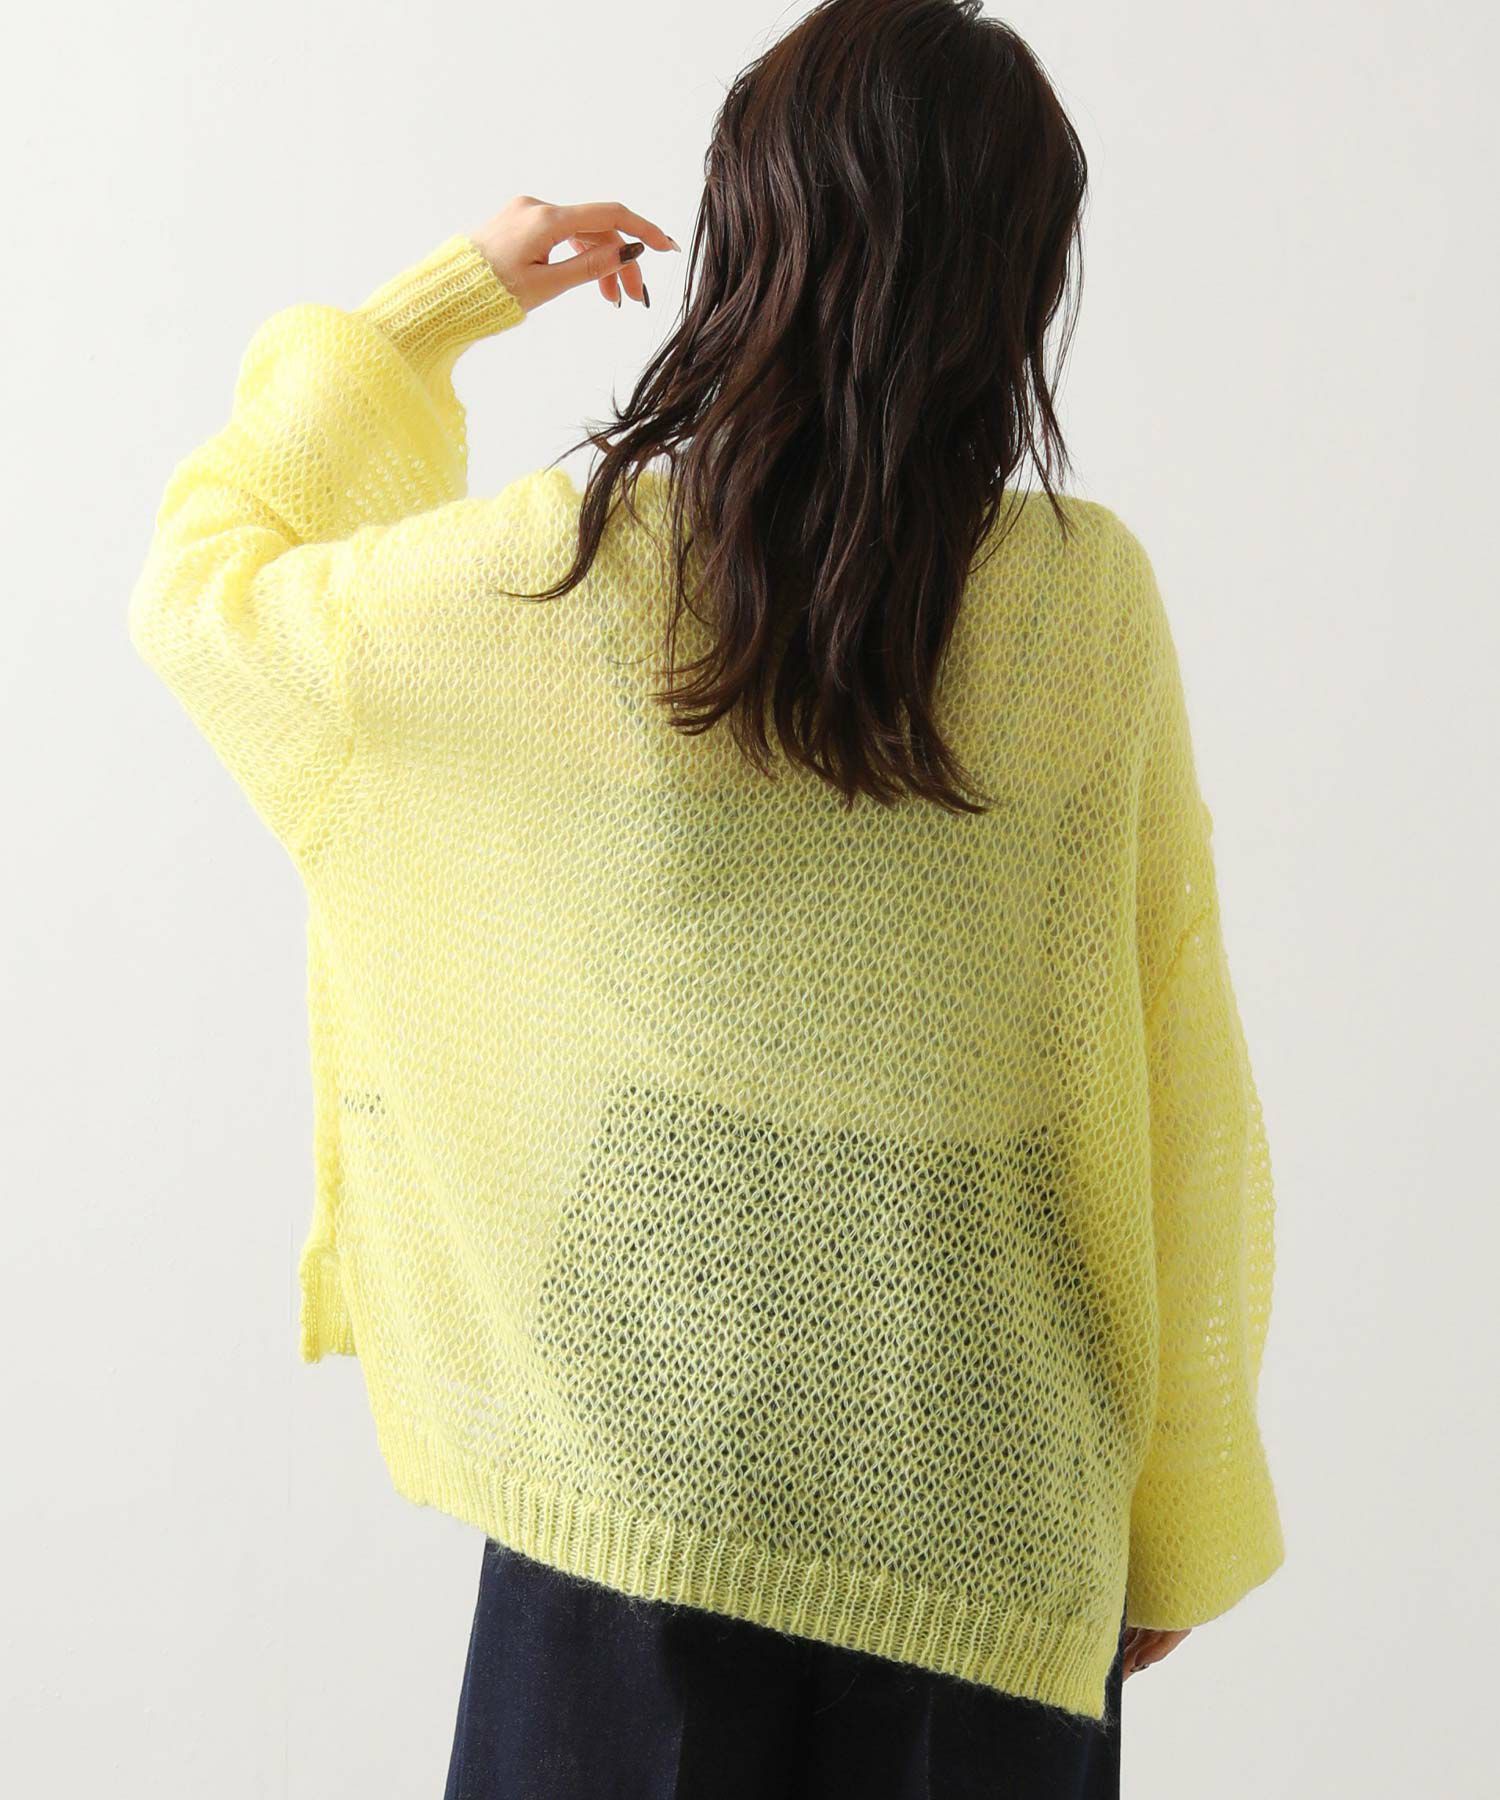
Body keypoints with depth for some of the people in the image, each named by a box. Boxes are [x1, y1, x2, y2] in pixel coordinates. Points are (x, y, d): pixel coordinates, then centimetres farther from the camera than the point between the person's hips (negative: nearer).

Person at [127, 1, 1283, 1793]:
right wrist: (1178, 1523, 9)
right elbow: (1181, 1101, -3)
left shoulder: (563, 570, -12)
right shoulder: (1091, 597, -8)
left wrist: (443, 297, 11)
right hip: (993, 1528, 1)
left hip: (646, 1473, -1)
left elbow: (202, 594, 7)